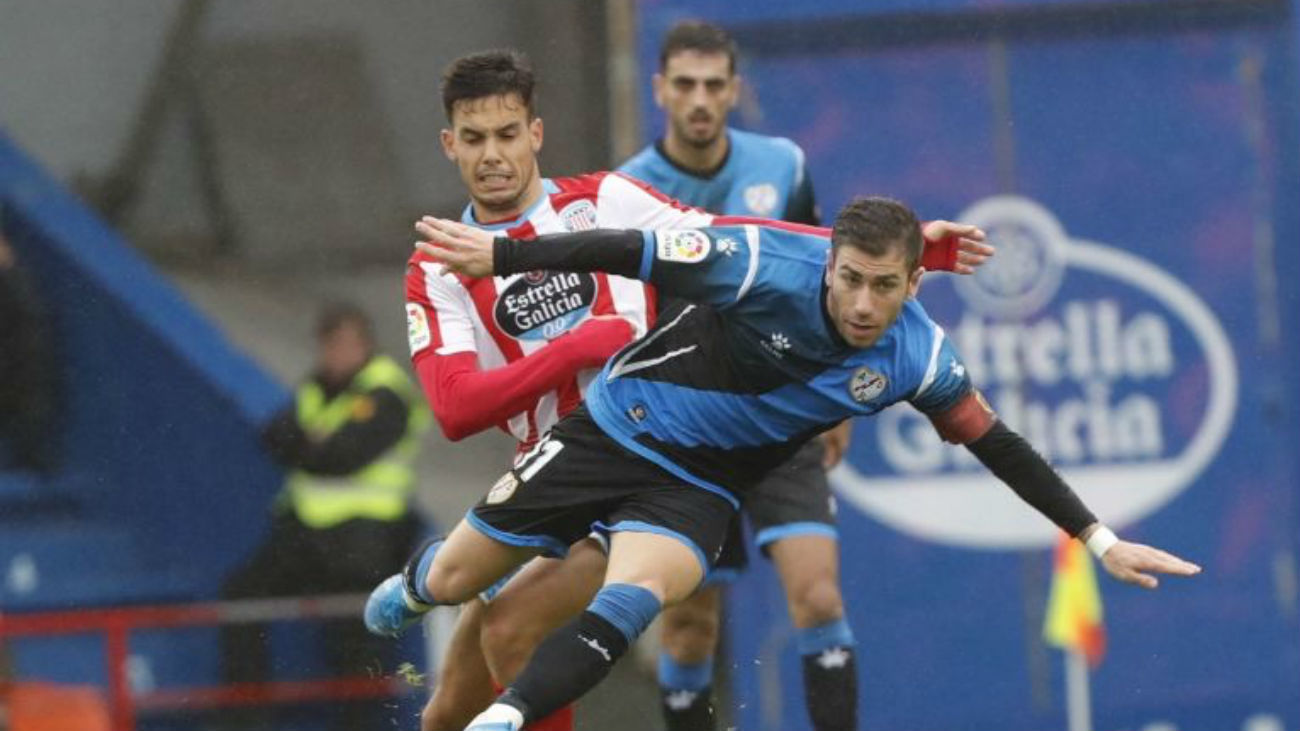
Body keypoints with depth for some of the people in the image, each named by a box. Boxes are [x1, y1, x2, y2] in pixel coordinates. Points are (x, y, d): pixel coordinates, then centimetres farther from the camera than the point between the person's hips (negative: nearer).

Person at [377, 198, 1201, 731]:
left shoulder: (919, 360, -16)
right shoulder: (766, 266, -28)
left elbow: (998, 444, -4)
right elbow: (628, 253, -23)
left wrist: (1098, 538, -4)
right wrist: (500, 253, -26)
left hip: (696, 491, 1)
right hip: (618, 429, -1)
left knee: (634, 599, -31)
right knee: (458, 578, 10)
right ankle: (410, 589, 46)